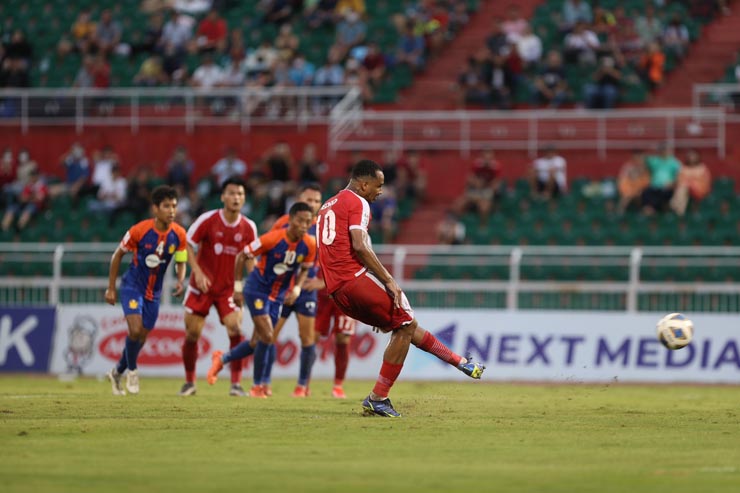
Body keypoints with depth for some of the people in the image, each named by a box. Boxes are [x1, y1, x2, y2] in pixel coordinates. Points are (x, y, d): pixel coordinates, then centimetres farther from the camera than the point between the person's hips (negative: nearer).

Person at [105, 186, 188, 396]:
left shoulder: (179, 235, -11)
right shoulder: (139, 230, -20)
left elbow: (181, 262, 4)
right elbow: (118, 255, -6)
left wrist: (180, 281, -18)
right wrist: (111, 288, -3)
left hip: (154, 292, 4)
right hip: (132, 286, -4)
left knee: (141, 338, 11)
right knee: (135, 329, -23)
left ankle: (117, 372, 35)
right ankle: (131, 370, 2)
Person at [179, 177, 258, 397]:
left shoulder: (249, 227, -3)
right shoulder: (208, 220, -10)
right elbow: (188, 245, -6)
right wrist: (198, 272, -17)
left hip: (229, 288, 1)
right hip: (202, 285, -1)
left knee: (235, 329, -17)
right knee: (192, 333, 0)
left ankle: (236, 383, -7)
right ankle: (189, 382, 19)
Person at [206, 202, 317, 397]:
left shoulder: (309, 245, -10)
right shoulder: (273, 239, -24)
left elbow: (304, 269, 8)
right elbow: (242, 256, -13)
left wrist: (297, 288, -11)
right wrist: (237, 287, -13)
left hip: (278, 294, 6)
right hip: (257, 289, -6)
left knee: (257, 342, 8)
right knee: (267, 337, -15)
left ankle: (221, 358, 34)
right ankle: (257, 386, 0)